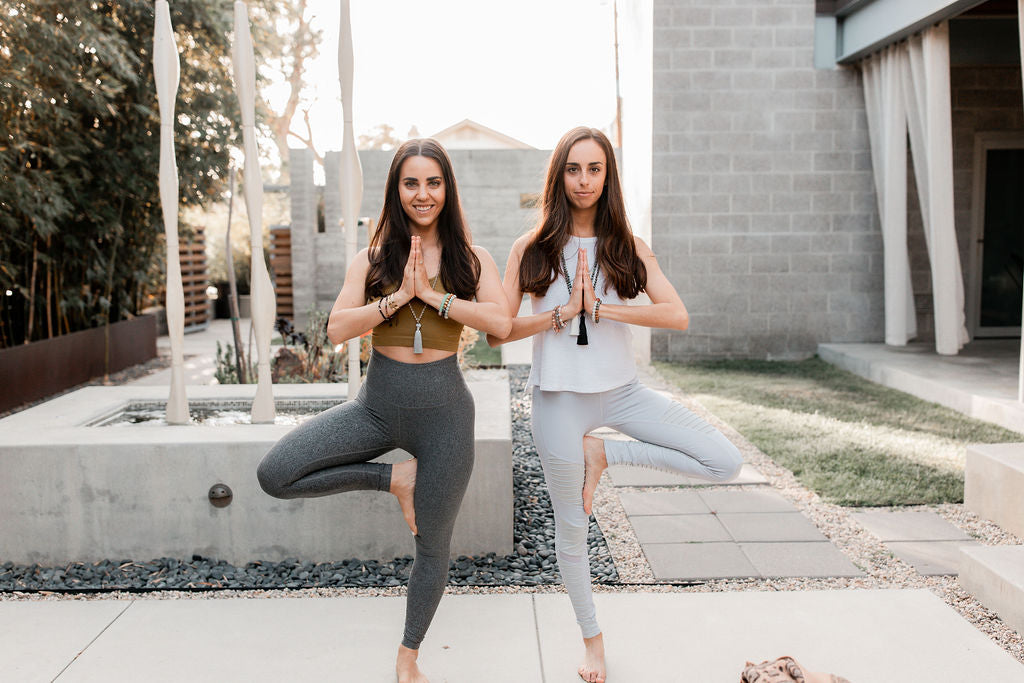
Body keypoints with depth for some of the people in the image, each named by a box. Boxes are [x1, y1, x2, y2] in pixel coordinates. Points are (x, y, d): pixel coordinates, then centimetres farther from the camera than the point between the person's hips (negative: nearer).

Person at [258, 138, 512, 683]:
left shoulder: (471, 260, 1)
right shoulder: (373, 259, 3)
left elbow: (501, 321, -16)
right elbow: (337, 328, -9)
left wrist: (431, 294, -17)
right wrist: (399, 296, -18)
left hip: (442, 410, -1)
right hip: (377, 403, 2)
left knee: (432, 545, 10)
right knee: (275, 475, -16)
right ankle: (395, 479, 2)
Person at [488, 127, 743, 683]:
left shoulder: (630, 249, 3)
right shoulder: (531, 249, -2)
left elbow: (677, 315, -11)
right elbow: (497, 331, -6)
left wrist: (599, 307, -19)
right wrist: (561, 313, -16)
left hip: (621, 390, 2)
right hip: (560, 398, -2)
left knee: (725, 464, -10)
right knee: (571, 527, 10)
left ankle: (602, 453, 2)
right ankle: (591, 637, 33)